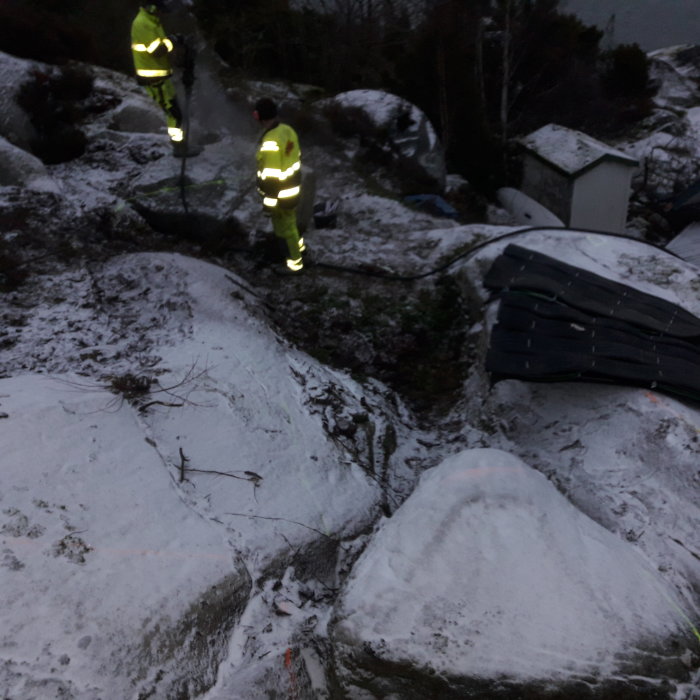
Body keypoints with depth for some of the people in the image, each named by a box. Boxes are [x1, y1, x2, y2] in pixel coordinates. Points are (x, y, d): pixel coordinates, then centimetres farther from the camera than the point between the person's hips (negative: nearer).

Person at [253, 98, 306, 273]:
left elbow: (271, 177, -27)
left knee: (284, 227, 10)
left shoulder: (270, 142, -30)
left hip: (281, 194, -8)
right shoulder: (288, 130, -4)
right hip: (293, 188, 8)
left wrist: (268, 201, -17)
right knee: (290, 221, 29)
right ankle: (298, 245, 50)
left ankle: (294, 262, 26)